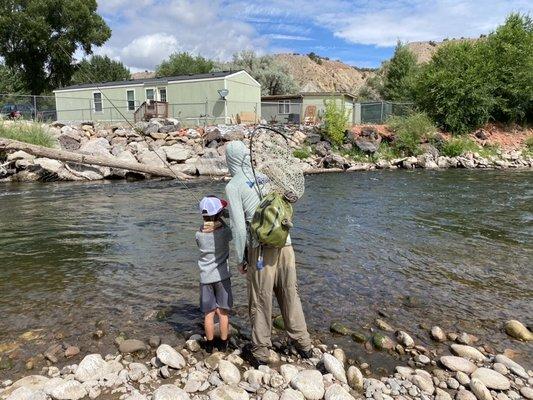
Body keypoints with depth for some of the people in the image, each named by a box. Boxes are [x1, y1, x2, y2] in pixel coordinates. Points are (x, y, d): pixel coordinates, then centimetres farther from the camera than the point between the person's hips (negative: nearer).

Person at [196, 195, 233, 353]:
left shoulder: (199, 235, -7)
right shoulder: (224, 232, -12)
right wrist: (220, 220, 14)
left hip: (206, 278, 1)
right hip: (222, 276, -1)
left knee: (209, 313, 10)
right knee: (223, 312, 10)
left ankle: (209, 344, 22)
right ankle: (223, 343, 20)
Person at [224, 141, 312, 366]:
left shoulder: (233, 186, -5)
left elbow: (238, 226, -9)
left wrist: (240, 259, -1)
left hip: (261, 250, -4)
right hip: (285, 245, 5)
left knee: (260, 303, 10)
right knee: (290, 296, 18)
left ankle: (261, 353, 24)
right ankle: (304, 345, 30)